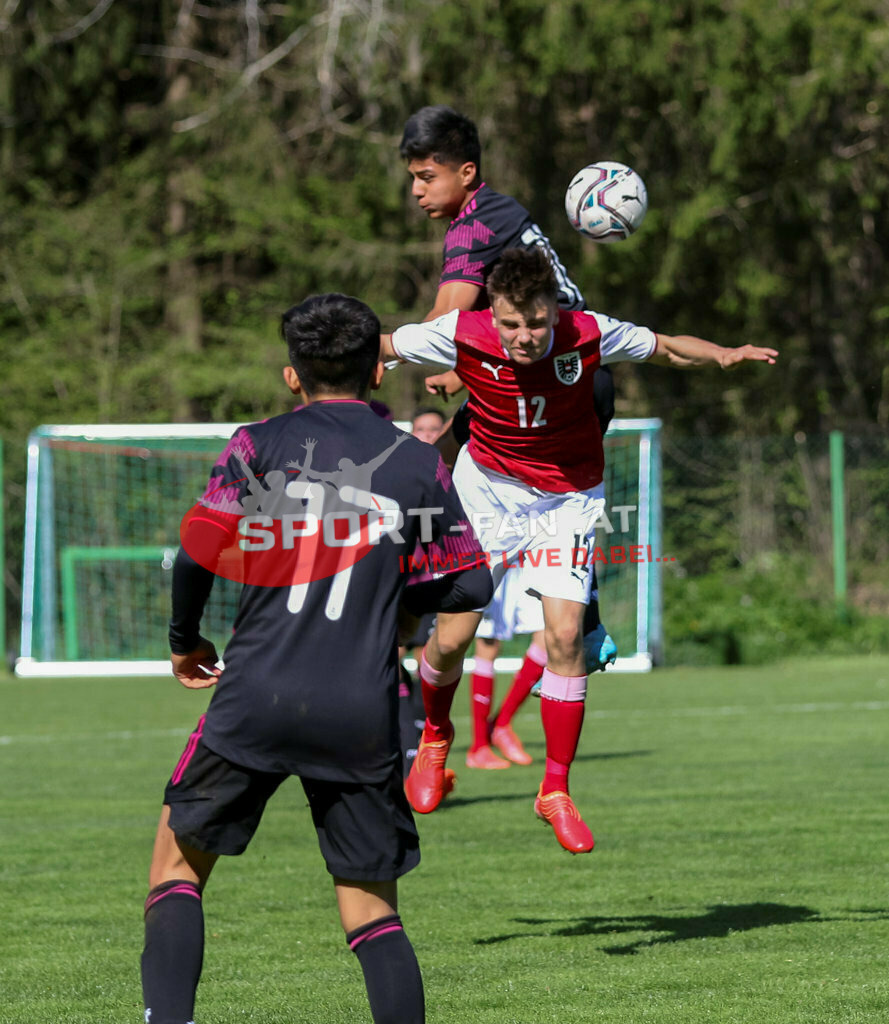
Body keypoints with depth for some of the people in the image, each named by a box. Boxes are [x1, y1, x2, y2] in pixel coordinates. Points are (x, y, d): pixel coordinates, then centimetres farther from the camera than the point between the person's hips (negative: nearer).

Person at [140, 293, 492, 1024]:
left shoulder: (260, 445, 1)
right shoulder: (418, 464, 7)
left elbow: (198, 552, -7)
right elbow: (472, 583, 9)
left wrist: (185, 640, 10)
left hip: (258, 696, -2)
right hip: (365, 710, 2)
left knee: (180, 858, 12)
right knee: (372, 906, 10)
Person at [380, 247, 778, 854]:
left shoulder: (588, 335, -22)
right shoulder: (463, 336, -22)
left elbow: (666, 348, -5)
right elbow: (384, 346, -5)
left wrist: (722, 355, -22)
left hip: (569, 496, 0)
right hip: (489, 486, 0)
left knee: (565, 634, -13)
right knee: (453, 637, -6)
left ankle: (556, 791, 0)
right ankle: (436, 737, 28)